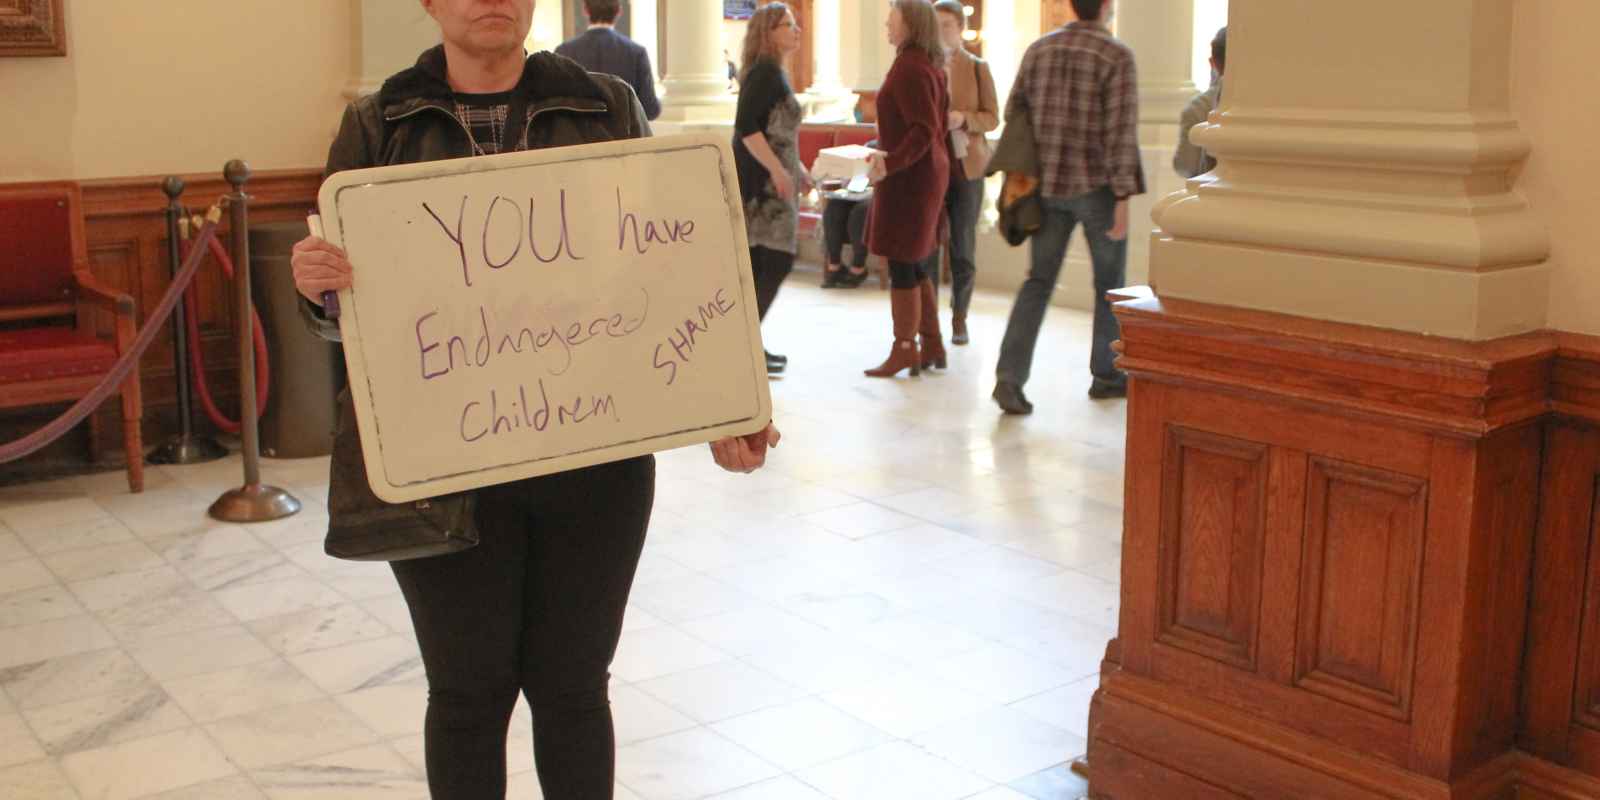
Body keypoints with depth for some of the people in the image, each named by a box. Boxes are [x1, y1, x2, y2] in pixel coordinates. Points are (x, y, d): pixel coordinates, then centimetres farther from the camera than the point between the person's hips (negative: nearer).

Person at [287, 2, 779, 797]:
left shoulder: (609, 110, 3)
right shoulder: (375, 127, 3)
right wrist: (315, 284, -19)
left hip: (594, 457, 1)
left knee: (573, 682, 12)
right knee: (469, 690, 11)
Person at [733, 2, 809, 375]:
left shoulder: (773, 72, 17)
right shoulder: (765, 71, -13)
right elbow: (747, 128, -23)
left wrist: (797, 169, 23)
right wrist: (778, 170, -25)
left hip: (768, 181, 10)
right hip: (761, 183, -10)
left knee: (760, 264, 10)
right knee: (777, 262, -9)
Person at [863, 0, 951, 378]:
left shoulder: (909, 67, -17)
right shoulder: (931, 65, 13)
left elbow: (924, 131, -23)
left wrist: (891, 163, -30)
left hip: (909, 176, -10)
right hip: (928, 172, 10)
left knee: (902, 265, -3)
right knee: (915, 265, 14)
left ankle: (905, 350, 3)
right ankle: (931, 345, 19)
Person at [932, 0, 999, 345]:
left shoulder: (977, 68, 5)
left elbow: (992, 118, 3)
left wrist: (963, 118, -16)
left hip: (966, 166, 0)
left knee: (963, 247, 3)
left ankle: (959, 319, 13)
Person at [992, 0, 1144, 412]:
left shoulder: (1039, 49, 5)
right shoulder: (1117, 55, -11)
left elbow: (1014, 115, 10)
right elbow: (1121, 130, -17)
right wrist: (1124, 197, -17)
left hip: (1049, 186, 4)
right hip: (1097, 186, -4)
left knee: (1039, 282, 6)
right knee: (1111, 282, 14)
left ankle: (1009, 376, -9)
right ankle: (1107, 375, 25)